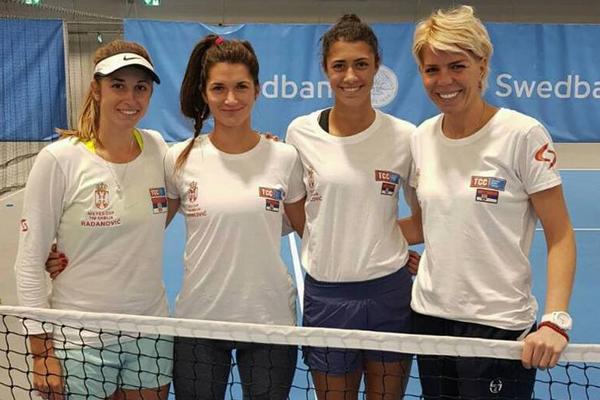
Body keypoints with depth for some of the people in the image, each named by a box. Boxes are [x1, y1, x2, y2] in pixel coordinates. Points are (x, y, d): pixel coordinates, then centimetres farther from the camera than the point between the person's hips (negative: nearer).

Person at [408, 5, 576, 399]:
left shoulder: (523, 134, -13)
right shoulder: (422, 137, 3)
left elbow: (560, 236, -11)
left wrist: (555, 321, -22)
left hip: (499, 327, -5)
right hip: (429, 318, 5)